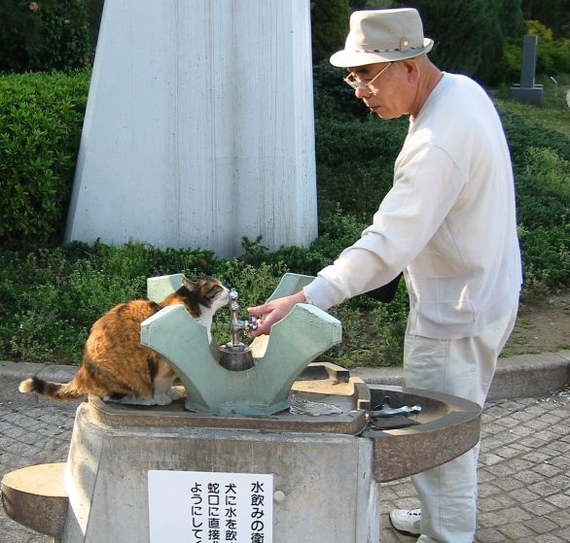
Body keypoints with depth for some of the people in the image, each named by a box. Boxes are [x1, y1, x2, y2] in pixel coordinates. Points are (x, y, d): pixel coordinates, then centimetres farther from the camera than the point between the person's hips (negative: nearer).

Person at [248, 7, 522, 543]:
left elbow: (388, 244, -37)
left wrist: (308, 298, -41)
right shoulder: (462, 88, 2)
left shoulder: (438, 142, -31)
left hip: (455, 315, -11)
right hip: (479, 292, 11)